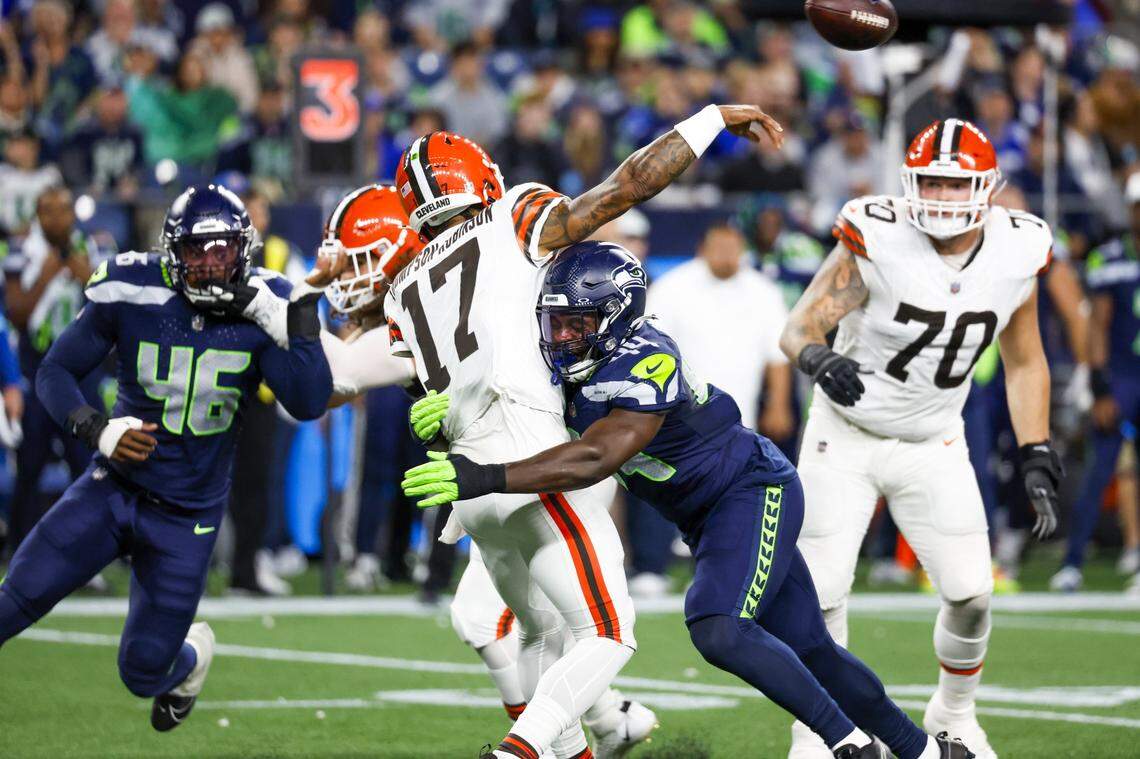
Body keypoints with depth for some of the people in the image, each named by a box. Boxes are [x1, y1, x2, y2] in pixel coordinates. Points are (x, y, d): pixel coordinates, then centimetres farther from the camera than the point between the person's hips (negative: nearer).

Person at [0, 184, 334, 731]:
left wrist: (300, 313, -30)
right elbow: (55, 373, -4)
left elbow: (310, 403, -21)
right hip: (113, 492, 0)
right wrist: (96, 429, -21)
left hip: (188, 517, 0)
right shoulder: (131, 293, -13)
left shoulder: (262, 307, -11)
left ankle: (190, 656, 40)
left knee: (144, 672, 3)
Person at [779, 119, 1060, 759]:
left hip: (934, 447, 3)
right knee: (822, 593, -6)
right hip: (845, 440, -3)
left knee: (971, 593, -2)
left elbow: (1025, 364, 5)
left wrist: (1038, 461, 1)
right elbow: (800, 327, -20)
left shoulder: (1016, 255, -9)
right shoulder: (876, 243, -22)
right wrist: (820, 359, -44)